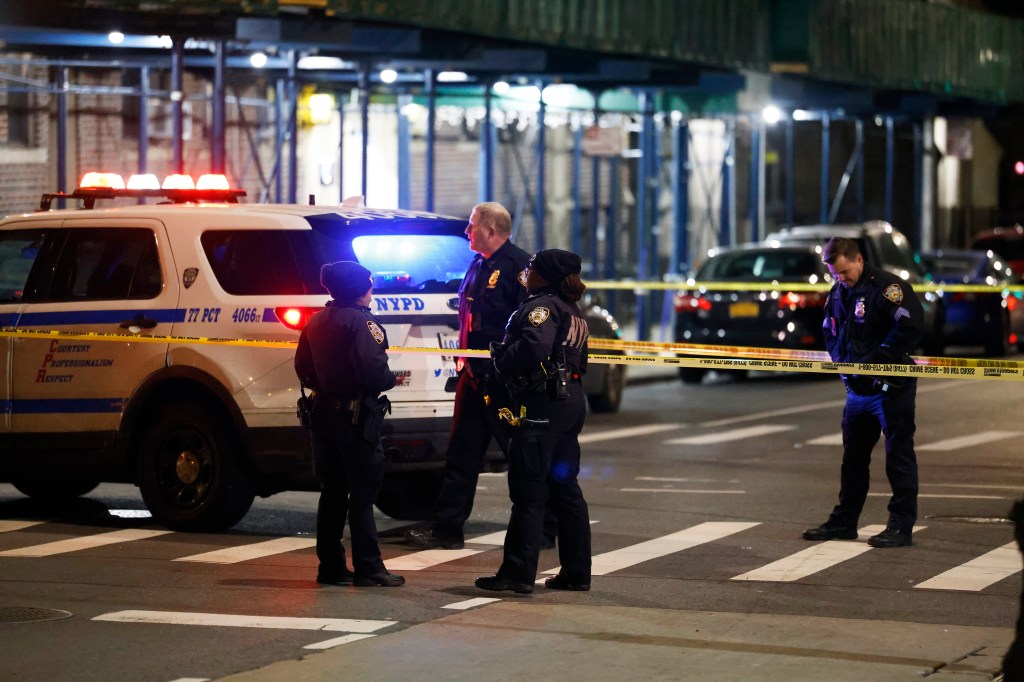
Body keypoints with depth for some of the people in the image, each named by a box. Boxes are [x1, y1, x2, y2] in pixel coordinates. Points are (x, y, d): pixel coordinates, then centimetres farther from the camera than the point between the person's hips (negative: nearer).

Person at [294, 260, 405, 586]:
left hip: (325, 413, 8)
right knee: (362, 493, -3)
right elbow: (373, 370, -24)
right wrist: (391, 380, -5)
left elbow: (303, 367, 15)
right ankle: (368, 568, -2)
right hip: (357, 417, -8)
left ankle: (330, 566, 15)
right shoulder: (360, 321, -16)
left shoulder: (316, 322, 10)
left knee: (332, 492, 13)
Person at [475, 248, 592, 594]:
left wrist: (501, 358, -12)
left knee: (528, 490, -8)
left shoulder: (541, 306, -11)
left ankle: (518, 572, -8)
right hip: (571, 401, 10)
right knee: (564, 488, 14)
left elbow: (534, 348, -28)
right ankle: (576, 572, 17)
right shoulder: (573, 312, 19)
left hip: (543, 406, -10)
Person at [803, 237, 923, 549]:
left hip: (892, 387, -8)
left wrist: (873, 360, -22)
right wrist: (844, 361, -1)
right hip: (858, 389, 8)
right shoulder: (837, 294, 9)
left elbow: (908, 328, -24)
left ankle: (901, 526, 0)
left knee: (899, 457, -3)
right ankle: (844, 522, 23)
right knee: (853, 455, 14)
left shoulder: (888, 287, -15)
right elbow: (831, 335, 19)